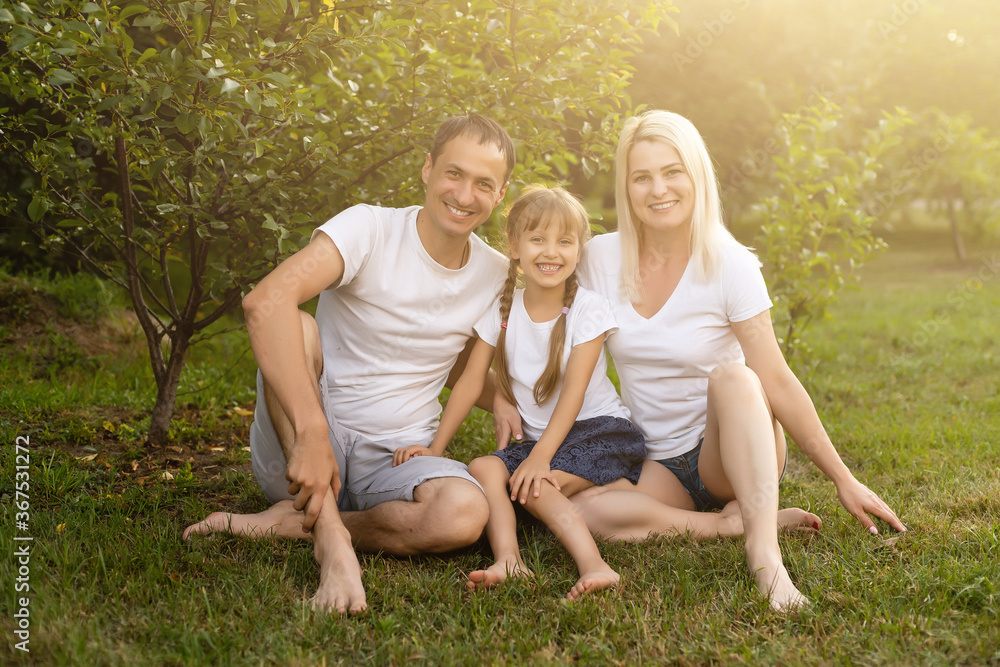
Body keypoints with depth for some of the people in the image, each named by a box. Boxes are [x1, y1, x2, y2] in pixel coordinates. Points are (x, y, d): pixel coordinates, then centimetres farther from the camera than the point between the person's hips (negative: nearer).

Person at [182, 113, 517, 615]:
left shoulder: (495, 276, 4)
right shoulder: (370, 229, -12)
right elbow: (265, 301, -31)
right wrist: (312, 434, -40)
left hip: (399, 459, 3)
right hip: (304, 444, -3)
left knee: (464, 515, -30)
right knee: (295, 327, -31)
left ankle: (287, 523, -12)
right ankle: (329, 534, -33)